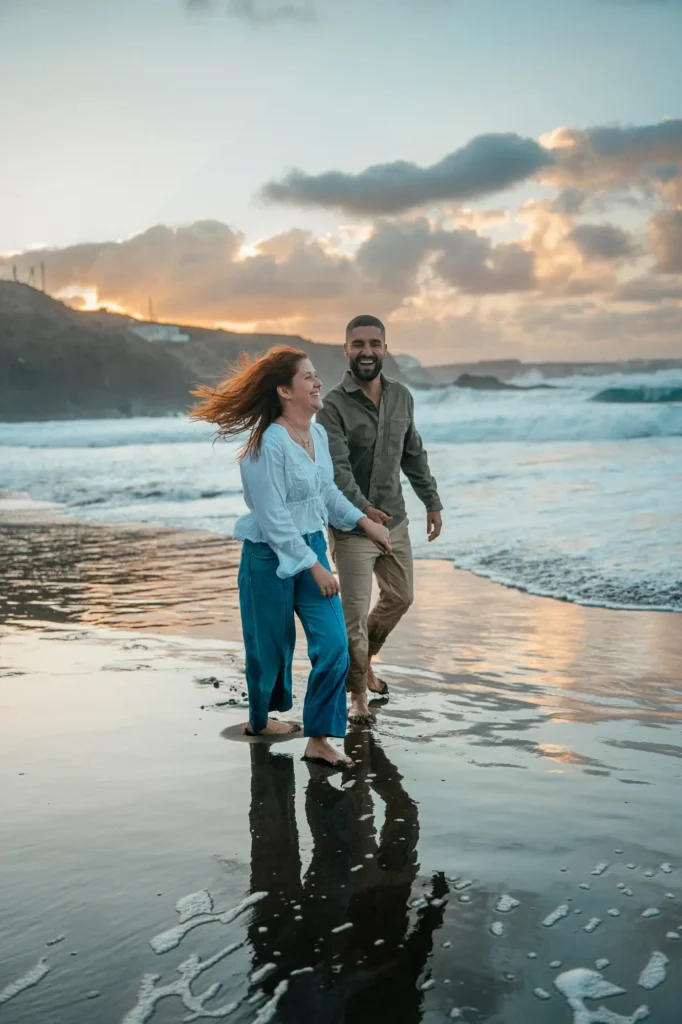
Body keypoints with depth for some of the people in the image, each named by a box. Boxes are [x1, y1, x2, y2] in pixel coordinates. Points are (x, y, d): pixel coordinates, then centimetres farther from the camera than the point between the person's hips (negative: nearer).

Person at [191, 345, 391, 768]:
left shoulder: (318, 433, 2)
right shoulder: (269, 444, -22)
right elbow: (274, 519, -21)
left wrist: (364, 520, 12)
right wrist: (316, 568, -19)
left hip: (312, 547, 7)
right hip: (271, 557, -7)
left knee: (334, 644, -2)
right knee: (272, 646, 11)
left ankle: (319, 740, 7)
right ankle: (261, 720, 38)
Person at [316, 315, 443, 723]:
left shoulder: (402, 397, 3)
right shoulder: (334, 405, -17)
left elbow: (414, 455, 13)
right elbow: (336, 467, -27)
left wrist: (432, 502, 14)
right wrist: (362, 508, -41)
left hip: (395, 520, 6)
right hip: (352, 526, -6)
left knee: (400, 598, 19)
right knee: (355, 613, 0)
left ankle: (364, 659, 44)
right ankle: (357, 693, 19)